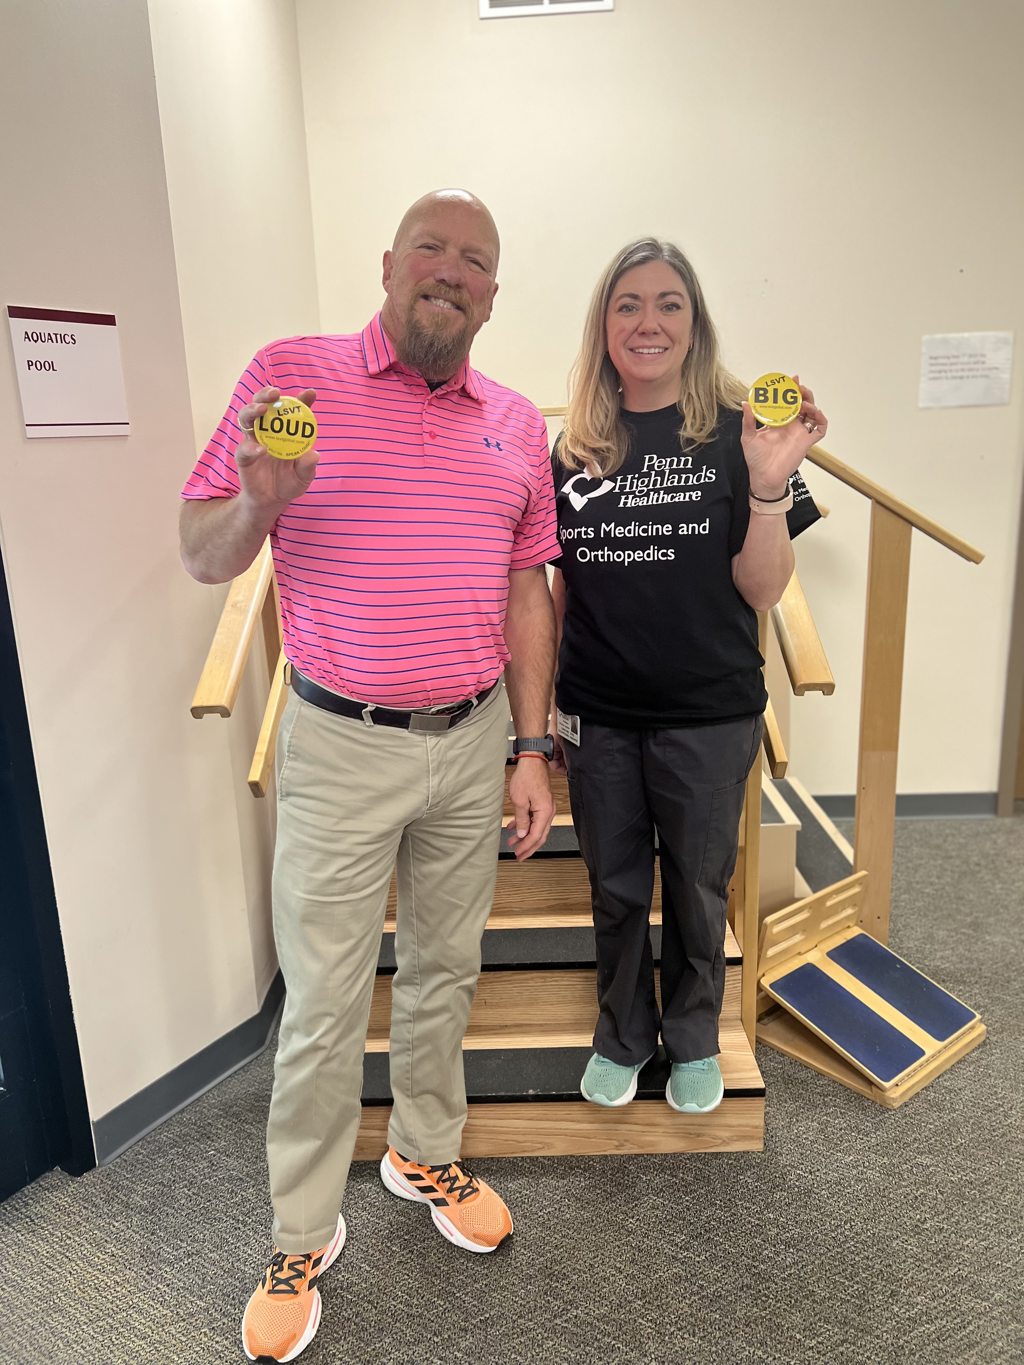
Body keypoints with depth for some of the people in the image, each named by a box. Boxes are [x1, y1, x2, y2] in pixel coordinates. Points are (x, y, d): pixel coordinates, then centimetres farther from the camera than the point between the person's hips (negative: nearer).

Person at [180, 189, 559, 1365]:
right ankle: (302, 1236, 29)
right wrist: (257, 499, -25)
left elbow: (527, 591, 9)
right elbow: (203, 555, -2)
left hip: (475, 739, 4)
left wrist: (532, 753, 5)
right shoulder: (292, 373, -3)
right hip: (342, 746, -3)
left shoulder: (517, 424, 8)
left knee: (445, 970, 18)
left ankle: (426, 1154, 42)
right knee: (324, 1006, 6)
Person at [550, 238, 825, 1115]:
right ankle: (622, 1036, 40)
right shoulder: (575, 448, 2)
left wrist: (769, 483, -23)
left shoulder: (736, 434, -6)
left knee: (698, 888, 14)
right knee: (616, 888, 16)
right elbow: (555, 588, 8)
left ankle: (694, 1040, 39)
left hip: (709, 714, -2)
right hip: (598, 714, 3)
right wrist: (541, 702, 8)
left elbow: (763, 591, -9)